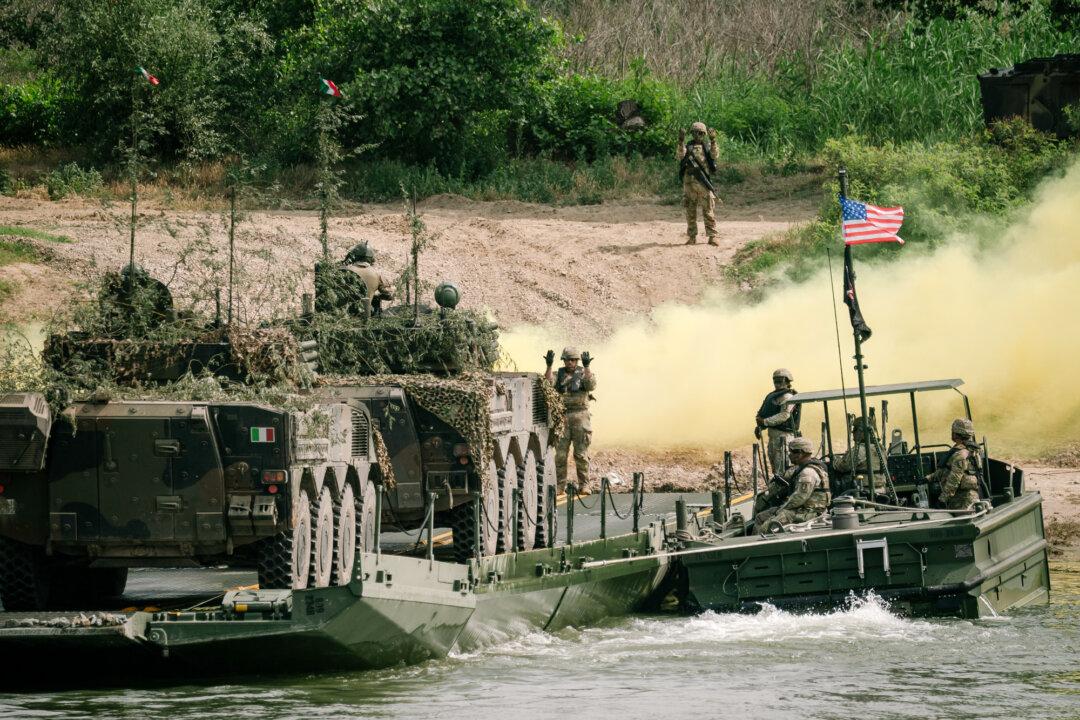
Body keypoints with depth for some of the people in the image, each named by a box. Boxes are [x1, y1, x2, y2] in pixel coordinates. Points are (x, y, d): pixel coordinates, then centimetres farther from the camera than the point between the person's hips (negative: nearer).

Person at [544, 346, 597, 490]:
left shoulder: (583, 374, 3)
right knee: (560, 454, 2)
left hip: (580, 417, -2)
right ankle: (560, 485, 8)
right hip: (562, 417, 2)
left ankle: (583, 485, 5)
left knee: (581, 454, -1)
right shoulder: (558, 375, 9)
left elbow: (591, 386, -17)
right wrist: (549, 366, -20)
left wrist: (587, 366, -27)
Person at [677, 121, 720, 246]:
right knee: (690, 211, 5)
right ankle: (692, 236, 13)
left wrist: (713, 140, -20)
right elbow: (679, 156, -11)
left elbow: (715, 155, -10)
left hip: (704, 183, -1)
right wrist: (681, 141, -20)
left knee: (708, 210, -3)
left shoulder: (707, 146, 9)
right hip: (689, 182, 1)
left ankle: (712, 236, -2)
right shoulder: (686, 146, 8)